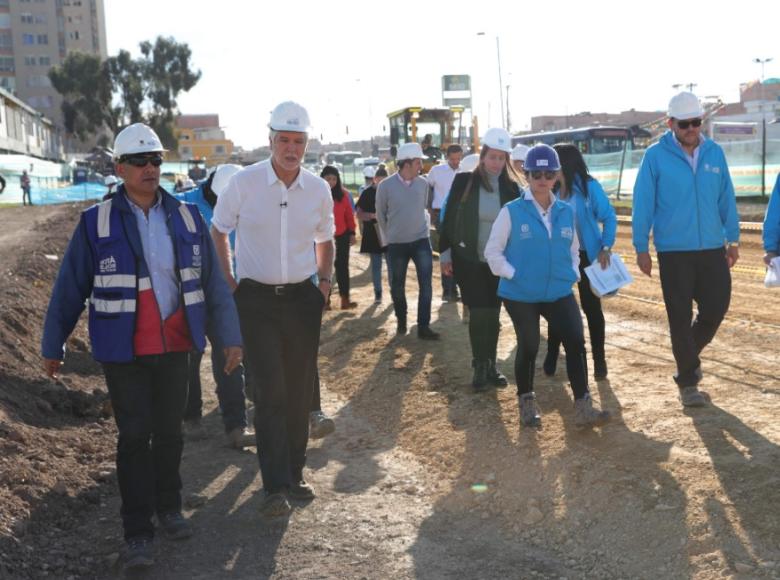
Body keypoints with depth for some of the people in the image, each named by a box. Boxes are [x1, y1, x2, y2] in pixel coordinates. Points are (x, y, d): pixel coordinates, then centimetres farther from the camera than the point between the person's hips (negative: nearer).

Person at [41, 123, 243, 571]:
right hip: (124, 350, -3)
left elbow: (214, 282, 3)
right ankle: (138, 533, 12)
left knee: (170, 431, 15)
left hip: (175, 345, 3)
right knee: (135, 437, 0)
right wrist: (53, 346, 3)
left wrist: (231, 337, 0)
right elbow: (70, 289, -1)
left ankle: (169, 507, 35)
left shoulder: (186, 217, 1)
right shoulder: (97, 223, -7)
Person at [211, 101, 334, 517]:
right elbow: (217, 230, 7)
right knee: (269, 393, -8)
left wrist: (325, 279, 7)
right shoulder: (244, 182, -7)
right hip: (258, 299, -3)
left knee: (299, 392, 9)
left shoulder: (319, 189, 2)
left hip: (303, 298, 3)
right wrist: (228, 280, 2)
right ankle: (275, 487, -3)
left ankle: (294, 474, 23)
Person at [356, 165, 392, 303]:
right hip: (373, 236, 0)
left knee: (392, 264, 2)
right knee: (376, 265, 6)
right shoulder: (367, 193, 0)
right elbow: (359, 214, -2)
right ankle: (377, 293, 13)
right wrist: (373, 215, -18)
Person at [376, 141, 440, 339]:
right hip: (397, 244, -1)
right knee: (398, 286, 10)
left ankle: (423, 326, -1)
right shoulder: (385, 186, -11)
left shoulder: (423, 184, -3)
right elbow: (380, 215, 3)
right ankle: (401, 322, 29)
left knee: (426, 284, -6)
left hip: (421, 240, 1)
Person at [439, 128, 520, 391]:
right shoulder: (464, 181, -7)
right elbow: (449, 219, -2)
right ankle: (480, 367, 9)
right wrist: (445, 253, -3)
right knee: (478, 313, -4)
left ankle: (490, 366, 22)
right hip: (469, 260, -2)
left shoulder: (511, 187, -1)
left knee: (493, 314, 9)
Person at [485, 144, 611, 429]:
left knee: (576, 343, -7)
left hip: (559, 293, 3)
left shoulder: (566, 212, 5)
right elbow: (493, 251, -4)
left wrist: (573, 274, 4)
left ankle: (583, 407, 0)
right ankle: (526, 403, 27)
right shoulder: (512, 211, -8)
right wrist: (512, 274, -12)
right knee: (528, 347, 7)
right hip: (520, 295, -3)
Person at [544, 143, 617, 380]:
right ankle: (551, 358, 18)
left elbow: (609, 217, -8)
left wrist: (605, 248, -16)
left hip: (586, 255, -3)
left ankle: (599, 360, 14)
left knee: (591, 306, 5)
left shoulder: (588, 186, -11)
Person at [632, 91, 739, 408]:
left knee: (716, 308, 6)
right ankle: (688, 381, 15)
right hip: (673, 252, -3)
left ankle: (689, 353, 35)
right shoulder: (656, 156, -7)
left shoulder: (714, 153, 4)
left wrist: (732, 239, 11)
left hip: (713, 249, 4)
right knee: (681, 317, 2)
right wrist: (641, 247, -5)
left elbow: (727, 199, 10)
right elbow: (643, 203, -5)